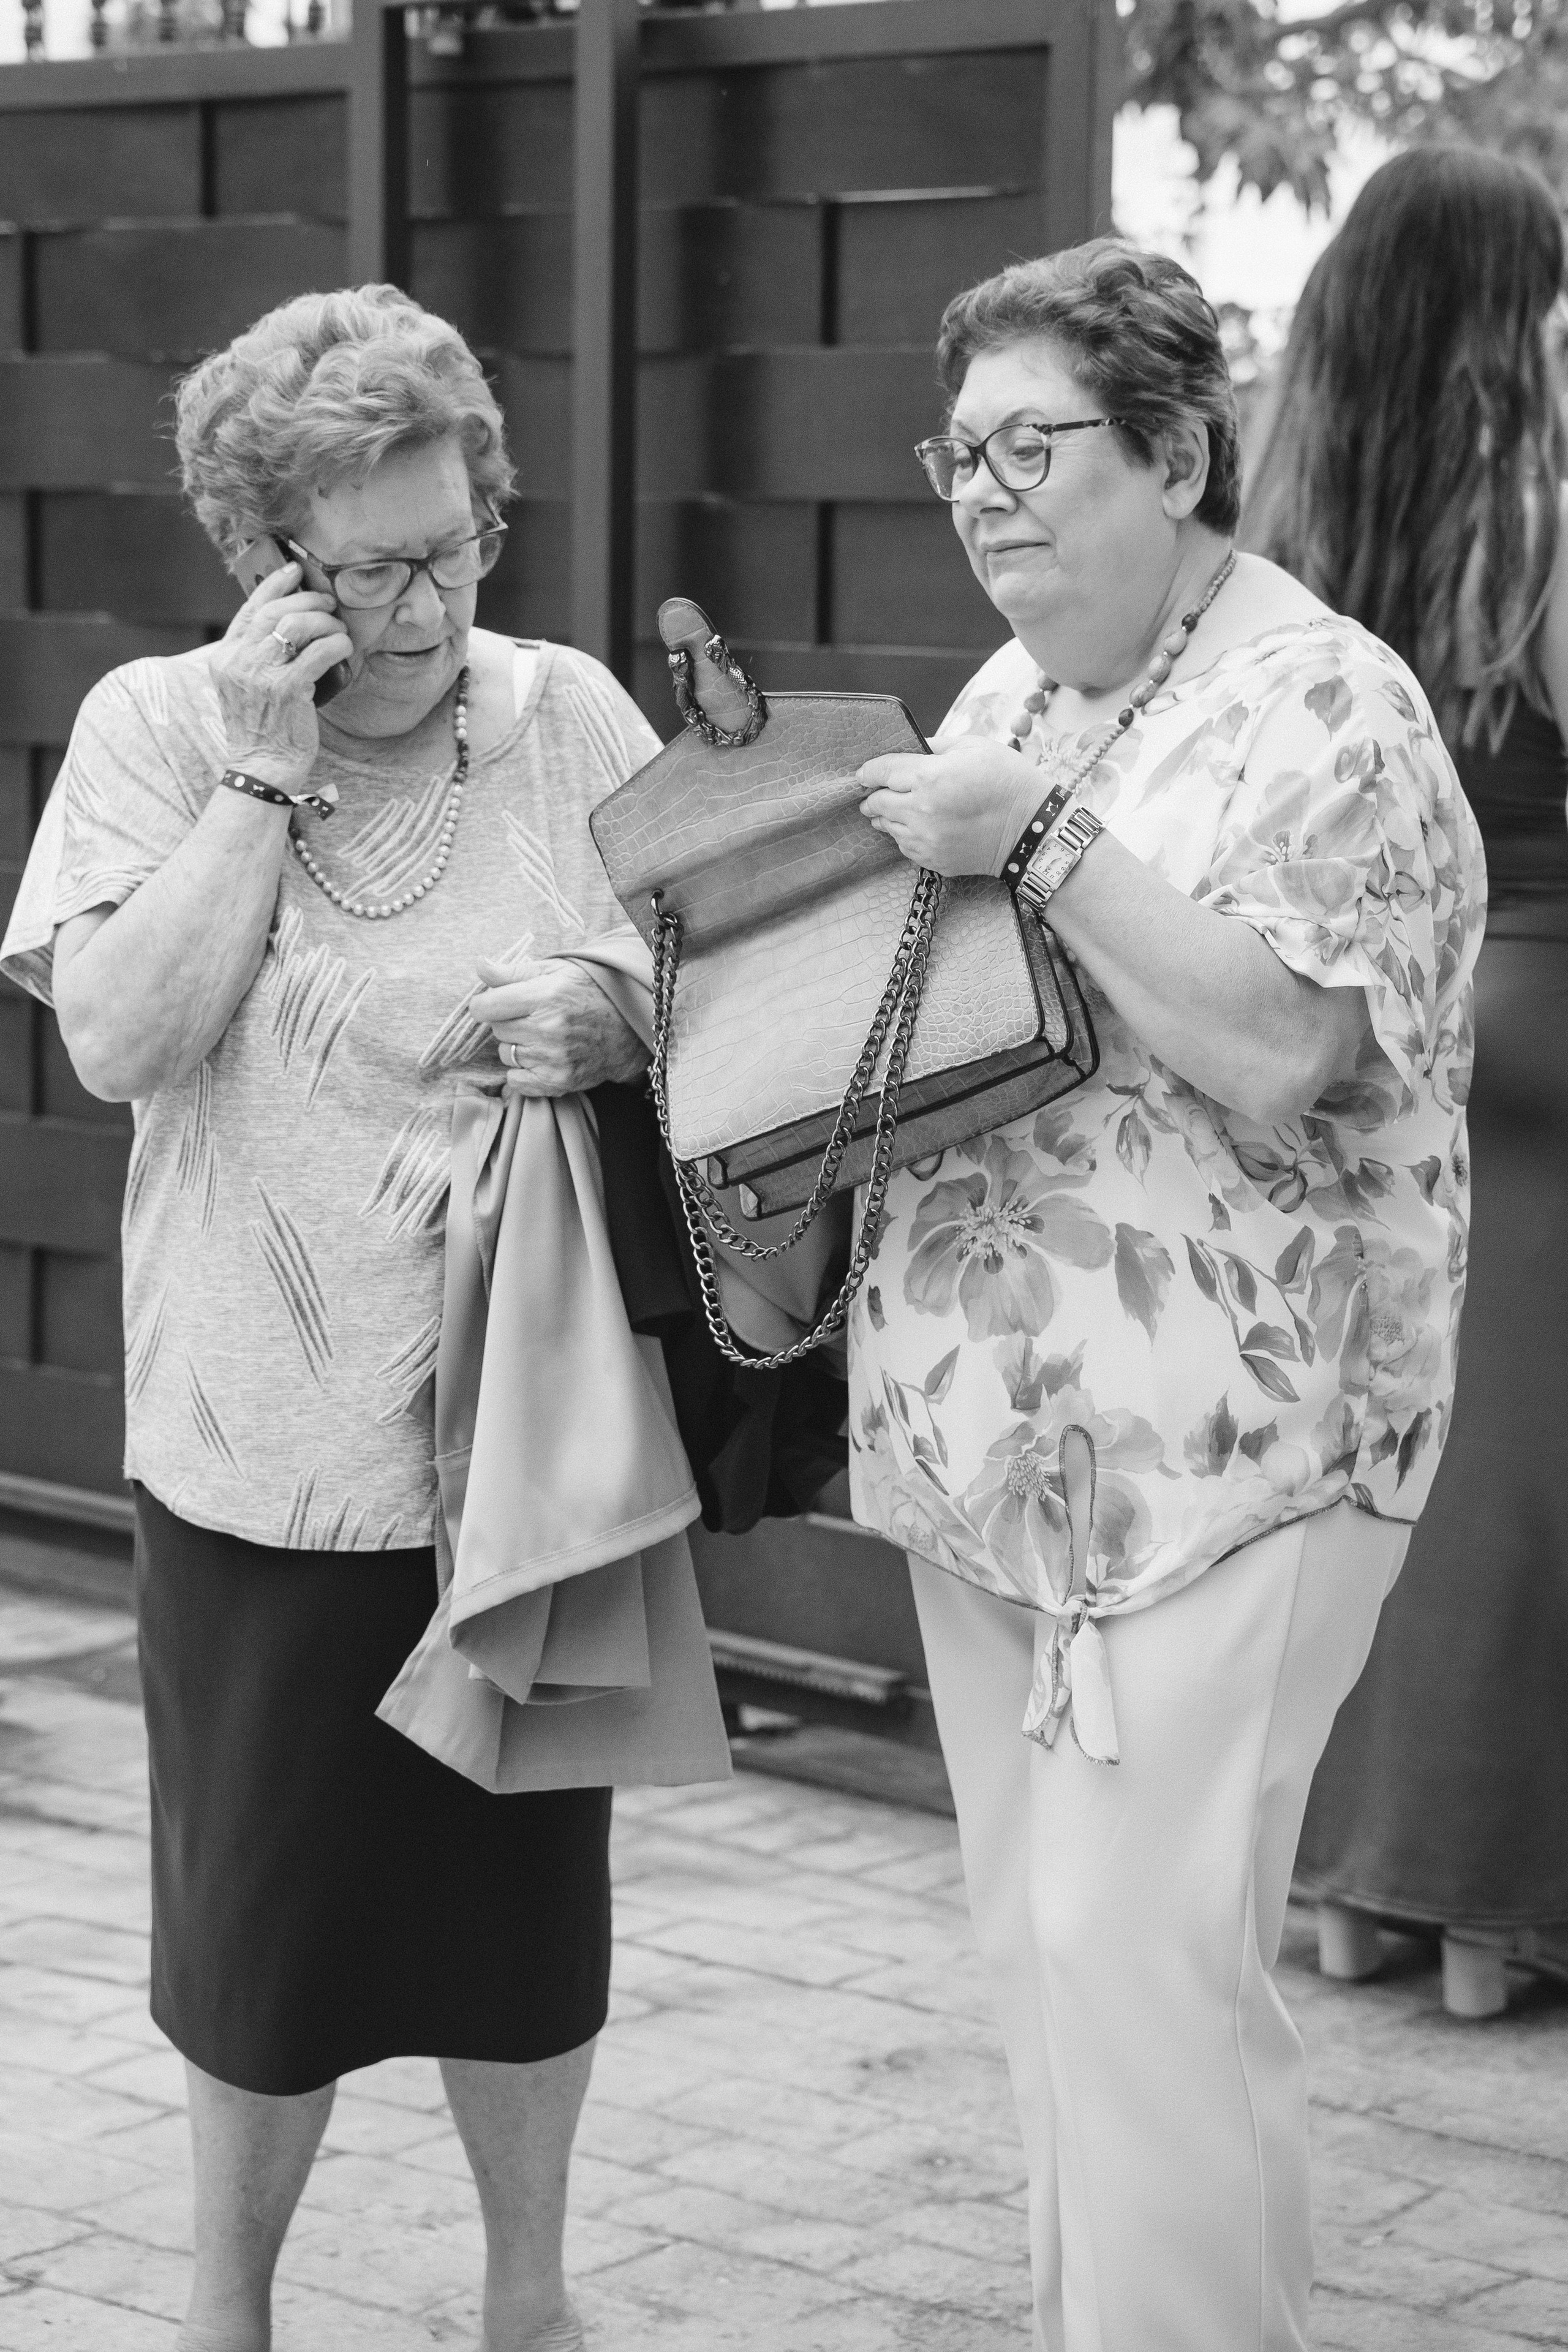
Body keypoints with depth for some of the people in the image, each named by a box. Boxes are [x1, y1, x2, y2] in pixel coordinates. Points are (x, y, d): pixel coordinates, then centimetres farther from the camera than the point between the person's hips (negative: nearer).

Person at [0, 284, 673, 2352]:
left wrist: (618, 1026, -19)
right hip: (265, 1456, -1)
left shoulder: (572, 718, -2)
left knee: (528, 1896, 14)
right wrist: (266, 770, -18)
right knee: (265, 1911, 11)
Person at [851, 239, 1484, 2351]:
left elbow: (1273, 1045, -22)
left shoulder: (1324, 707, -11)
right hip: (988, 1423, 8)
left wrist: (1038, 838, -21)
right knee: (1038, 1940, 14)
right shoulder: (1011, 694, 13)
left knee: (1140, 1949, -9)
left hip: (1224, 1443, -8)